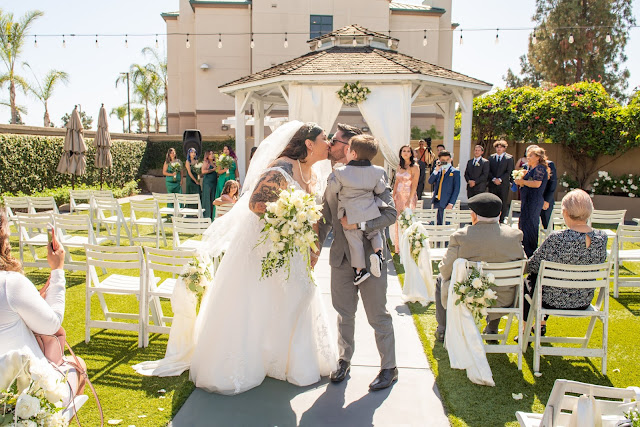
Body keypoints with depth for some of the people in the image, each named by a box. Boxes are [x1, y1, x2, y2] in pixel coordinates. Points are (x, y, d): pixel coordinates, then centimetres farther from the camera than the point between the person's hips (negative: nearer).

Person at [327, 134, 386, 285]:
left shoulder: (340, 172, -14)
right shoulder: (377, 172, -4)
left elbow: (331, 189, -5)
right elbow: (380, 190, 5)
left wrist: (331, 177, 14)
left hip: (351, 216, -3)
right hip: (371, 214, 3)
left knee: (355, 243, 7)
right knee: (375, 234, 24)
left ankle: (360, 269, 10)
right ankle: (378, 252, -1)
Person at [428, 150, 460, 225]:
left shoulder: (455, 172, -2)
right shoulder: (437, 171, 13)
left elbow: (456, 189, -6)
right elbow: (430, 182, 0)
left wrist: (451, 204, -14)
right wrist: (436, 170, -12)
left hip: (445, 203, -5)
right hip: (436, 201, 5)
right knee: (437, 224, 7)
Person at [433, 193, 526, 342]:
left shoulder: (460, 236, -20)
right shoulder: (515, 235, -10)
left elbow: (445, 270, -11)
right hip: (503, 301, 3)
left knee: (441, 279, 28)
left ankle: (443, 330, 37)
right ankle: (492, 330, 44)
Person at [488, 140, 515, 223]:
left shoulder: (509, 158, 2)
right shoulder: (491, 157, 12)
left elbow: (509, 171, -4)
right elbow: (489, 171, 6)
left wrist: (500, 179, -13)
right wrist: (493, 179, -9)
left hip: (504, 184, -2)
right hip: (492, 185, 2)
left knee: (503, 203, 0)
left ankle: (502, 220, 6)